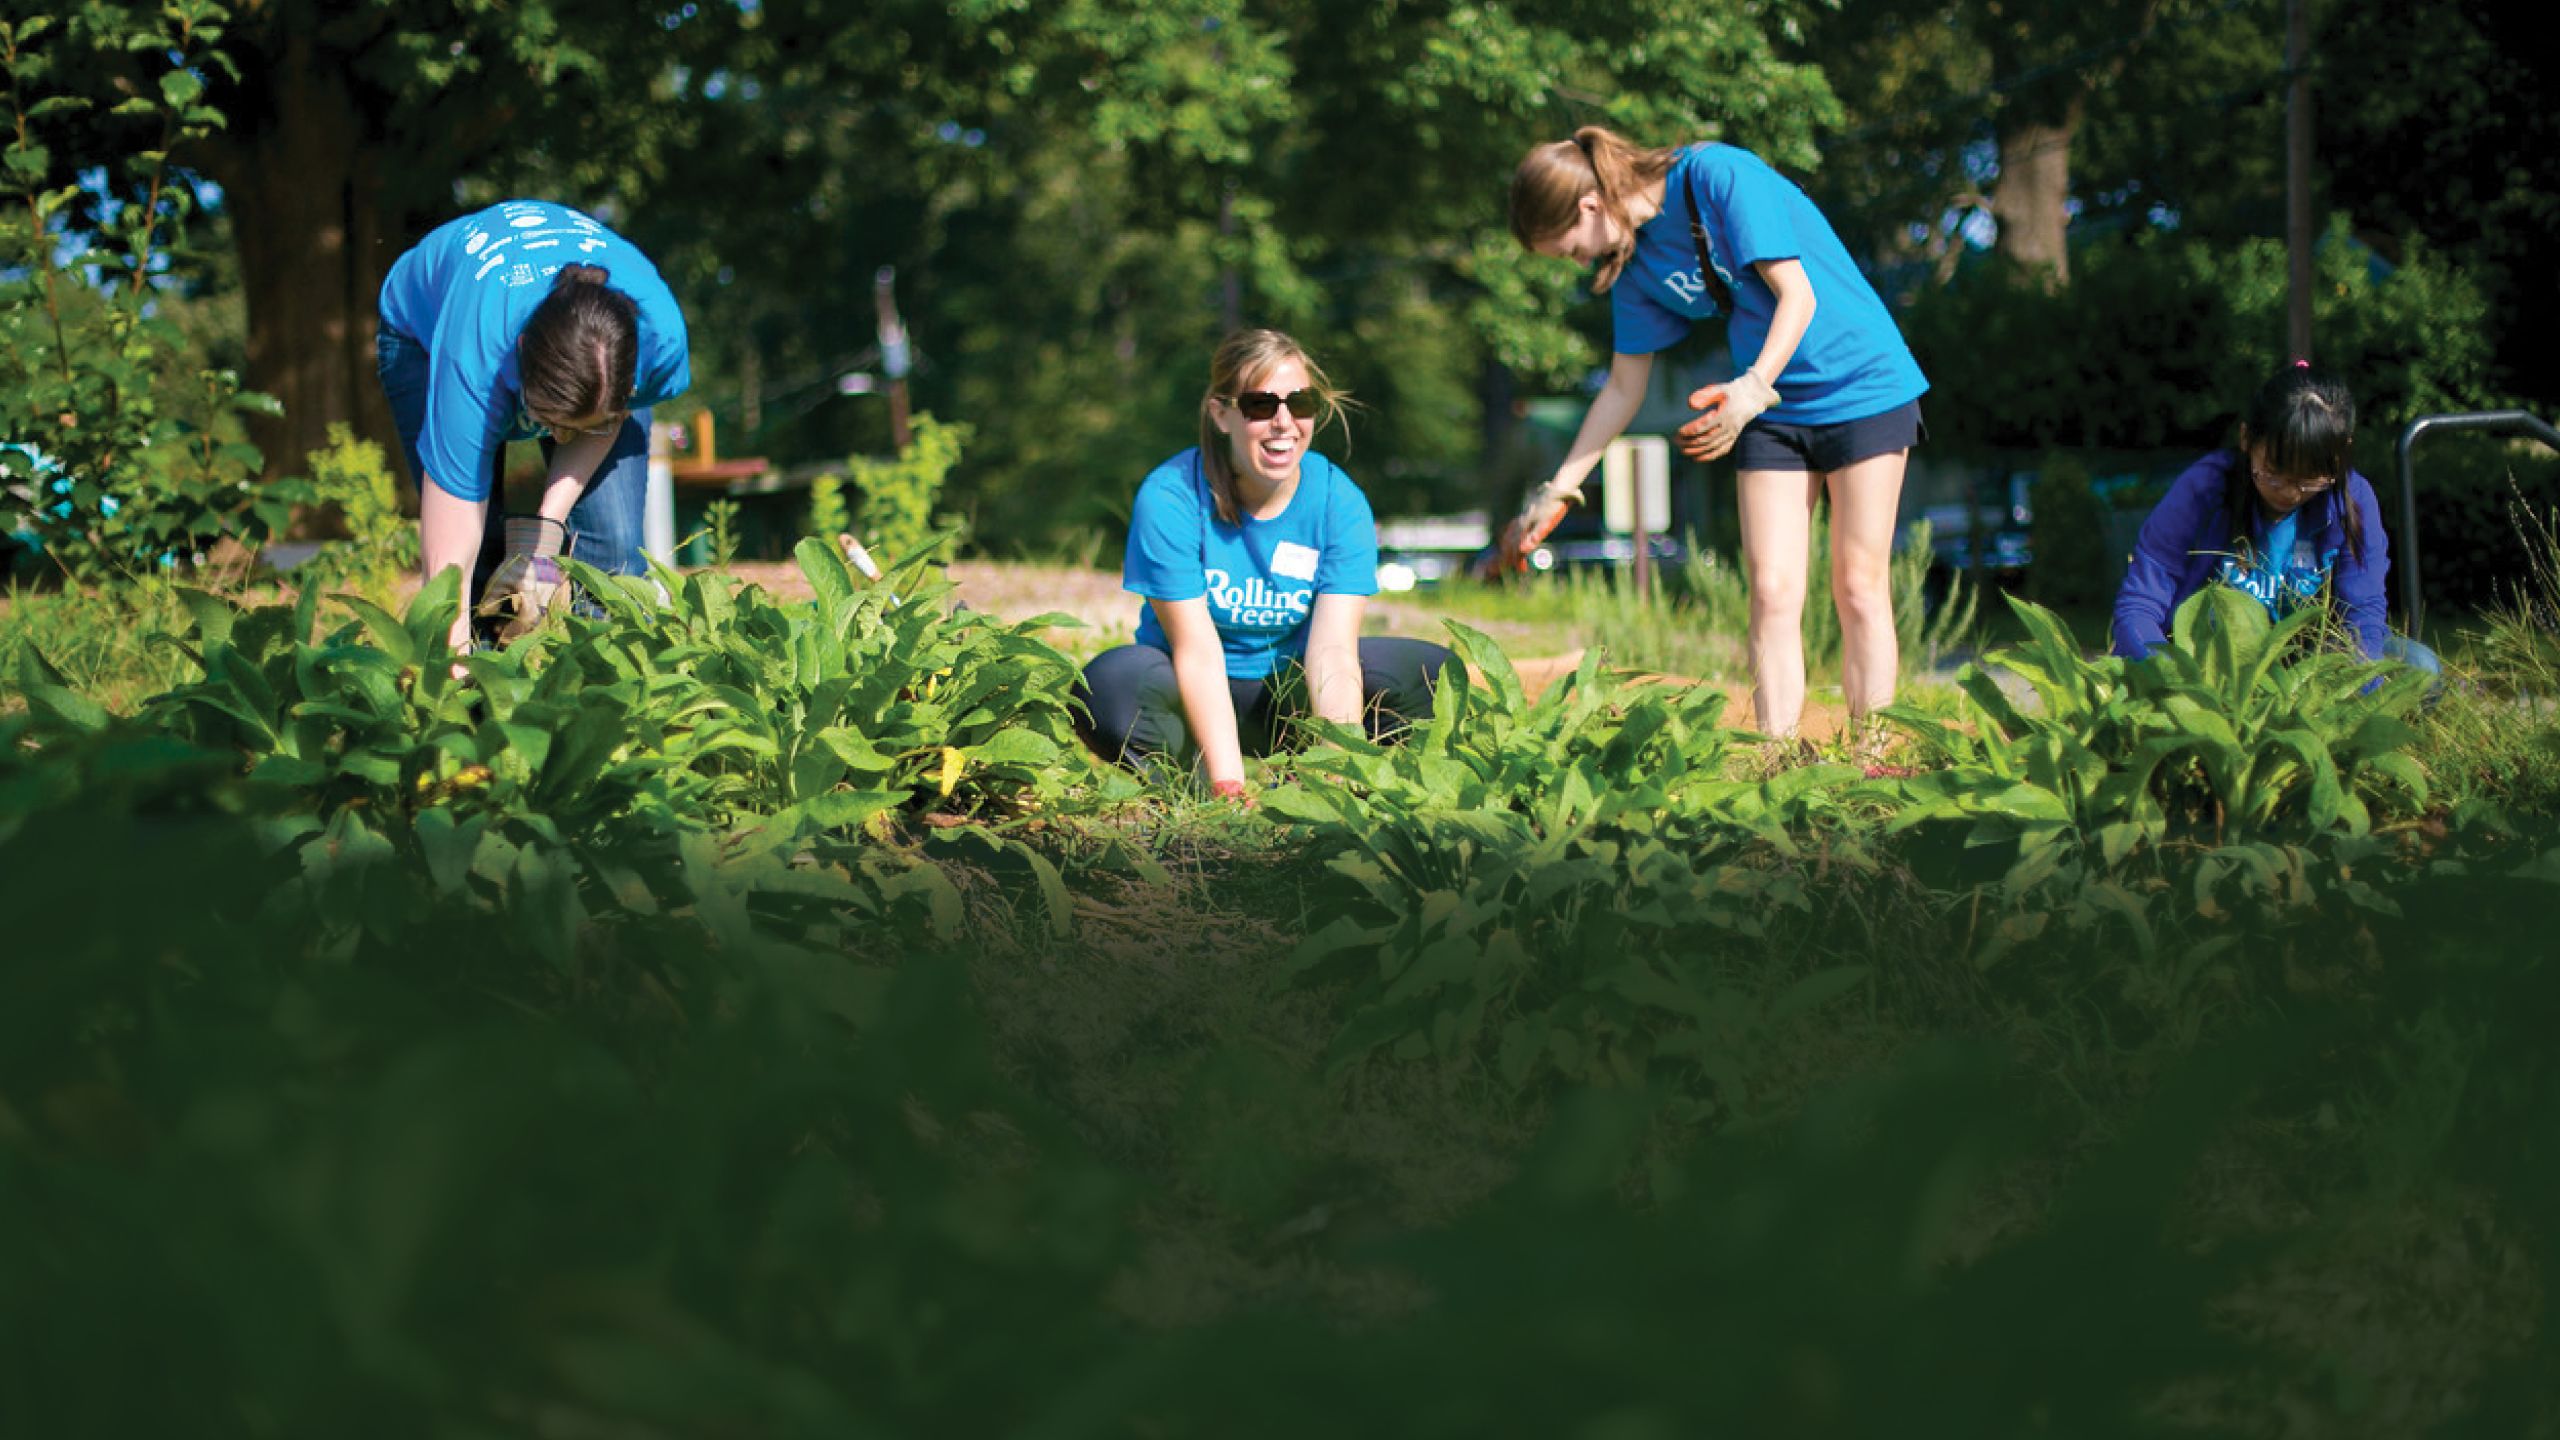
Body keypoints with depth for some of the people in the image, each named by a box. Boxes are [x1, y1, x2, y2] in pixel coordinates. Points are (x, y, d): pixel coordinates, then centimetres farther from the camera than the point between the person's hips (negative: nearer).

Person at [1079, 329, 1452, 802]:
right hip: (1196, 699, -3)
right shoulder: (1170, 497, -19)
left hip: (1289, 700, 3)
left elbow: (1334, 652, -20)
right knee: (1109, 683, -34)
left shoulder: (1340, 503, -12)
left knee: (1435, 673, -18)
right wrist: (1228, 784, -34)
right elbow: (1197, 652, -23)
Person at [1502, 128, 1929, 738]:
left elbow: (1796, 293, -21)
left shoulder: (1717, 174, -19)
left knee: (1859, 590, -5)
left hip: (1863, 385, -6)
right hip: (1771, 413, 6)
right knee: (1772, 594, -5)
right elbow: (1624, 387, 10)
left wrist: (1753, 388, -34)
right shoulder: (1633, 260, 2)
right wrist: (1559, 488, 10)